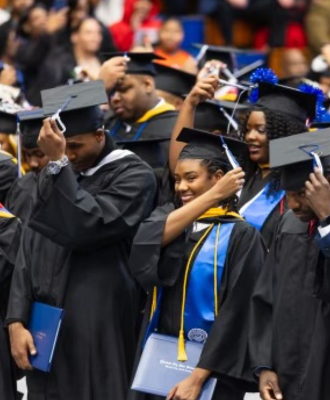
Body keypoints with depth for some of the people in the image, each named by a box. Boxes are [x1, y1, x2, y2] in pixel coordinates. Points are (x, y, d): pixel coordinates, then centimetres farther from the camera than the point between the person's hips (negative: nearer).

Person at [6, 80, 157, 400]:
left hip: (98, 330, -6)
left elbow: (84, 228, -20)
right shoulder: (53, 176, 13)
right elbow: (29, 249, 10)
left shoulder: (133, 176, -6)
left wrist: (58, 163, -18)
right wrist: (17, 321, 1)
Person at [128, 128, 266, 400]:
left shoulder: (240, 236, -8)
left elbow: (235, 314, -14)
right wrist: (212, 196, -17)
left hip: (209, 369, -5)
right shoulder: (168, 216, 8)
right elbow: (145, 243, -16)